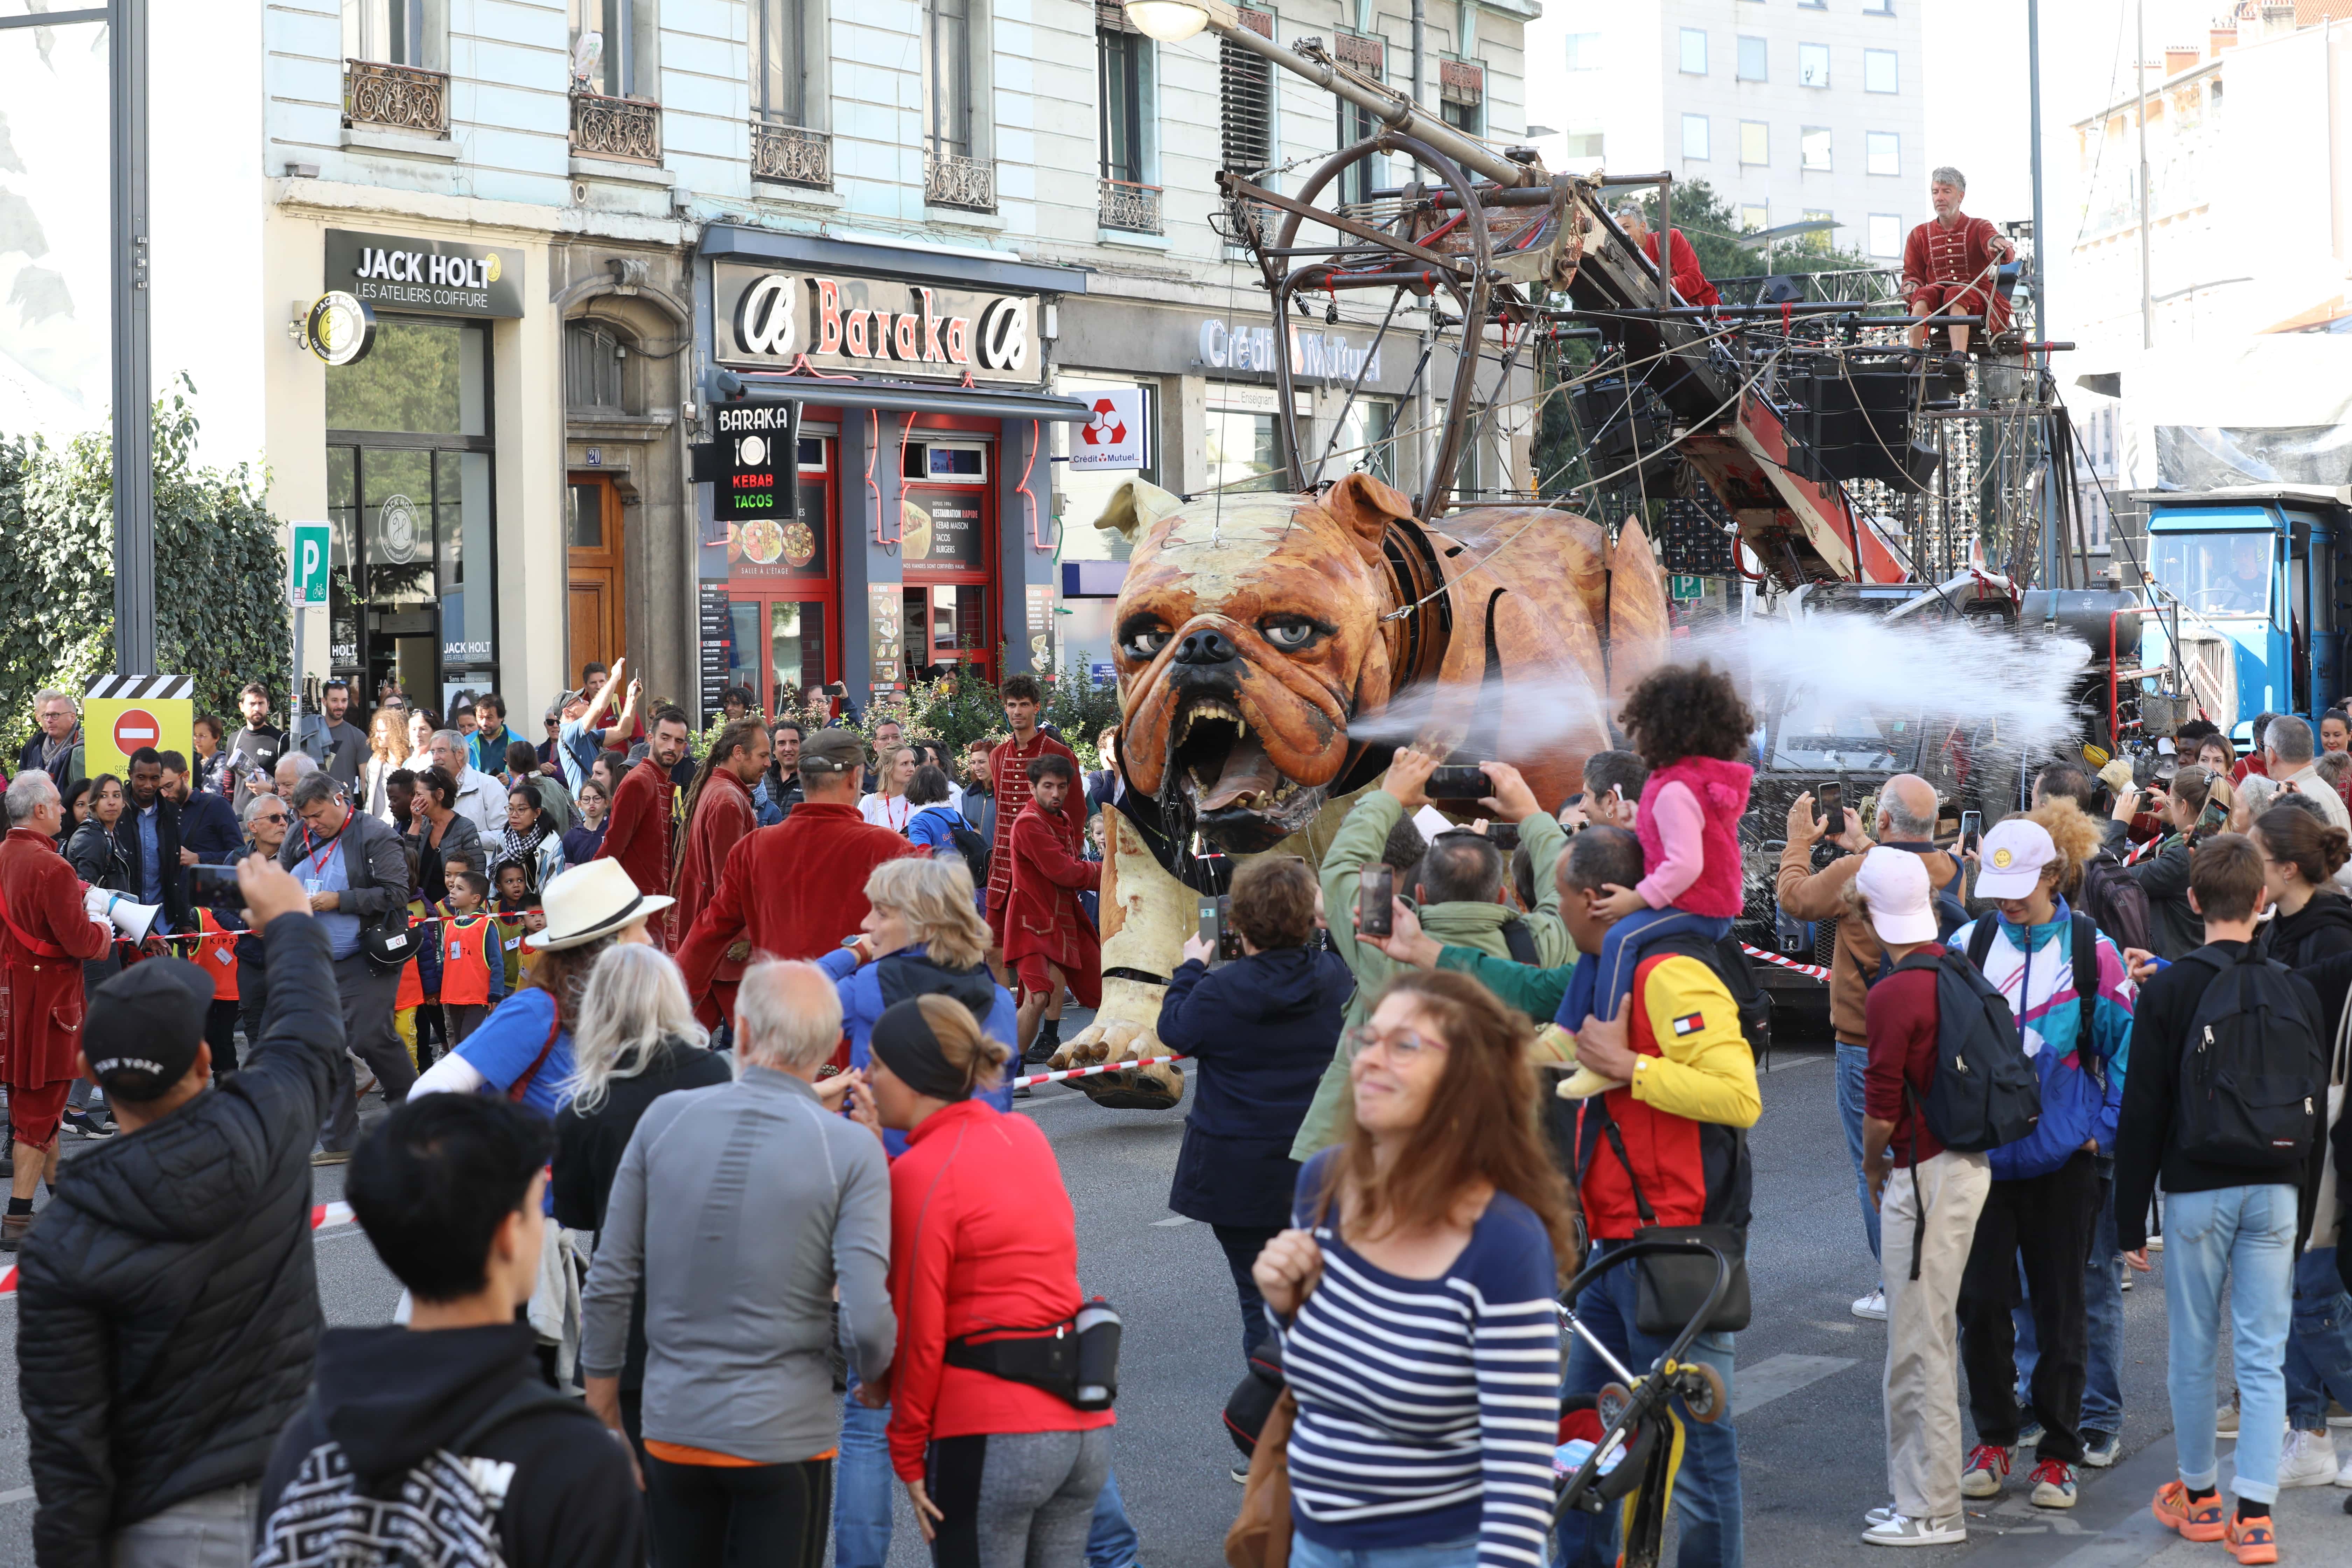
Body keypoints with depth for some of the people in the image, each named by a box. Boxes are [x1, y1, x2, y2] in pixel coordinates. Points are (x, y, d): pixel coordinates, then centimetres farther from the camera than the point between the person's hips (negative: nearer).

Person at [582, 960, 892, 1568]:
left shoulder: (665, 1119, -3)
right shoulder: (851, 1151, -10)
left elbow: (609, 1284, 0)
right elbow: (866, 1319, -17)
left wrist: (602, 1412, 12)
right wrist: (874, 1373, 7)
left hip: (672, 1427, 3)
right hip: (785, 1436, -2)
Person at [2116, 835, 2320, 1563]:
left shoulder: (2168, 991, -7)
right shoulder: (2295, 990, 0)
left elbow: (2142, 1112, -6)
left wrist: (2131, 1220, 0)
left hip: (2196, 1193, -2)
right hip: (2275, 1193, 2)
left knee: (2192, 1352, 11)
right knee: (2263, 1357, 4)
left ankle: (2200, 1497, 22)